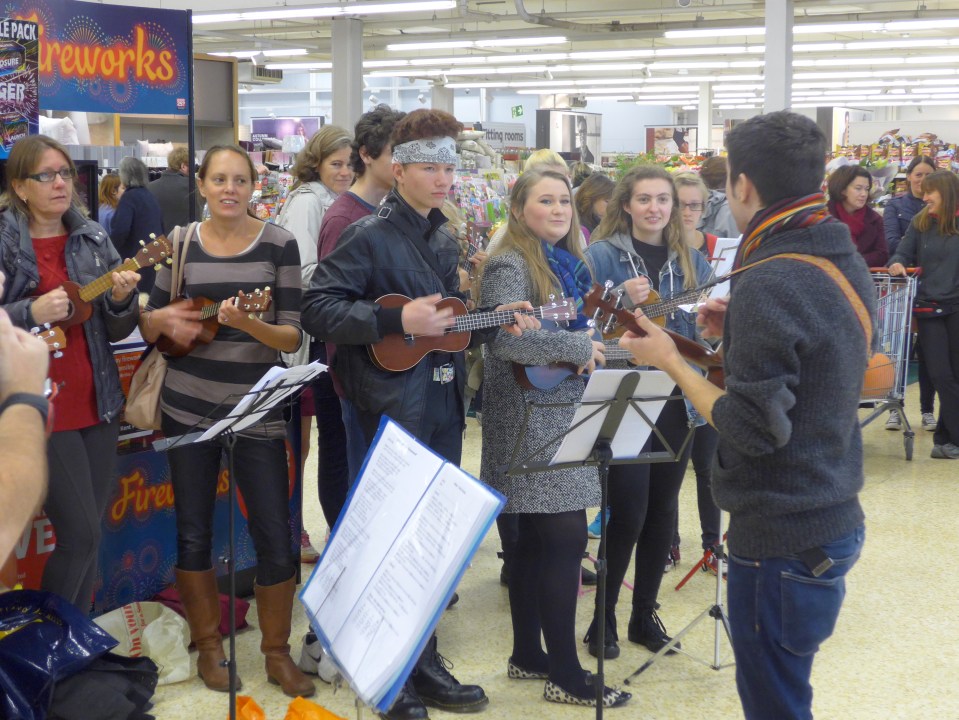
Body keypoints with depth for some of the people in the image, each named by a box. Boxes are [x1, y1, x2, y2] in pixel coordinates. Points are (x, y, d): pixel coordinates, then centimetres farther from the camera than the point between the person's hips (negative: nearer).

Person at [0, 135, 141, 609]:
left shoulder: (92, 238, 7)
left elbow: (117, 332, 9)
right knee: (81, 535, -6)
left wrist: (121, 299, -11)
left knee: (88, 533, 11)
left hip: (96, 404, 5)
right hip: (40, 409, -5)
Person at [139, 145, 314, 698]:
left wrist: (250, 324, -26)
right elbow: (149, 325, 10)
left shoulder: (279, 243, -4)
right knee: (193, 532, 9)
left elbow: (293, 337, -6)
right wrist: (164, 319, -13)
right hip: (189, 407, 2)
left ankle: (277, 652, 18)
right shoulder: (180, 243, 3)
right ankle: (208, 643, 28)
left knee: (275, 537, -2)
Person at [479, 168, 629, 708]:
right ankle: (566, 676, 0)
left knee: (538, 539, 14)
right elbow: (506, 339, -28)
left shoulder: (568, 262, 14)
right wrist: (579, 347, -19)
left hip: (563, 417, 9)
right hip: (532, 423, -9)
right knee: (566, 539, -8)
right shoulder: (511, 266, -13)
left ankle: (528, 655, 24)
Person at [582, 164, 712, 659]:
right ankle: (603, 618, 12)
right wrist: (623, 300, -23)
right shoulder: (602, 256, -3)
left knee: (663, 509, 10)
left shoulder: (691, 261, 9)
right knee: (628, 512, -5)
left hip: (675, 401, 4)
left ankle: (645, 613, 25)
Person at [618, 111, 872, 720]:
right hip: (835, 517, 10)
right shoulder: (847, 263, 6)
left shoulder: (768, 283, -23)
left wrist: (670, 361, -14)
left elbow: (752, 430, -24)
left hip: (783, 536, -9)